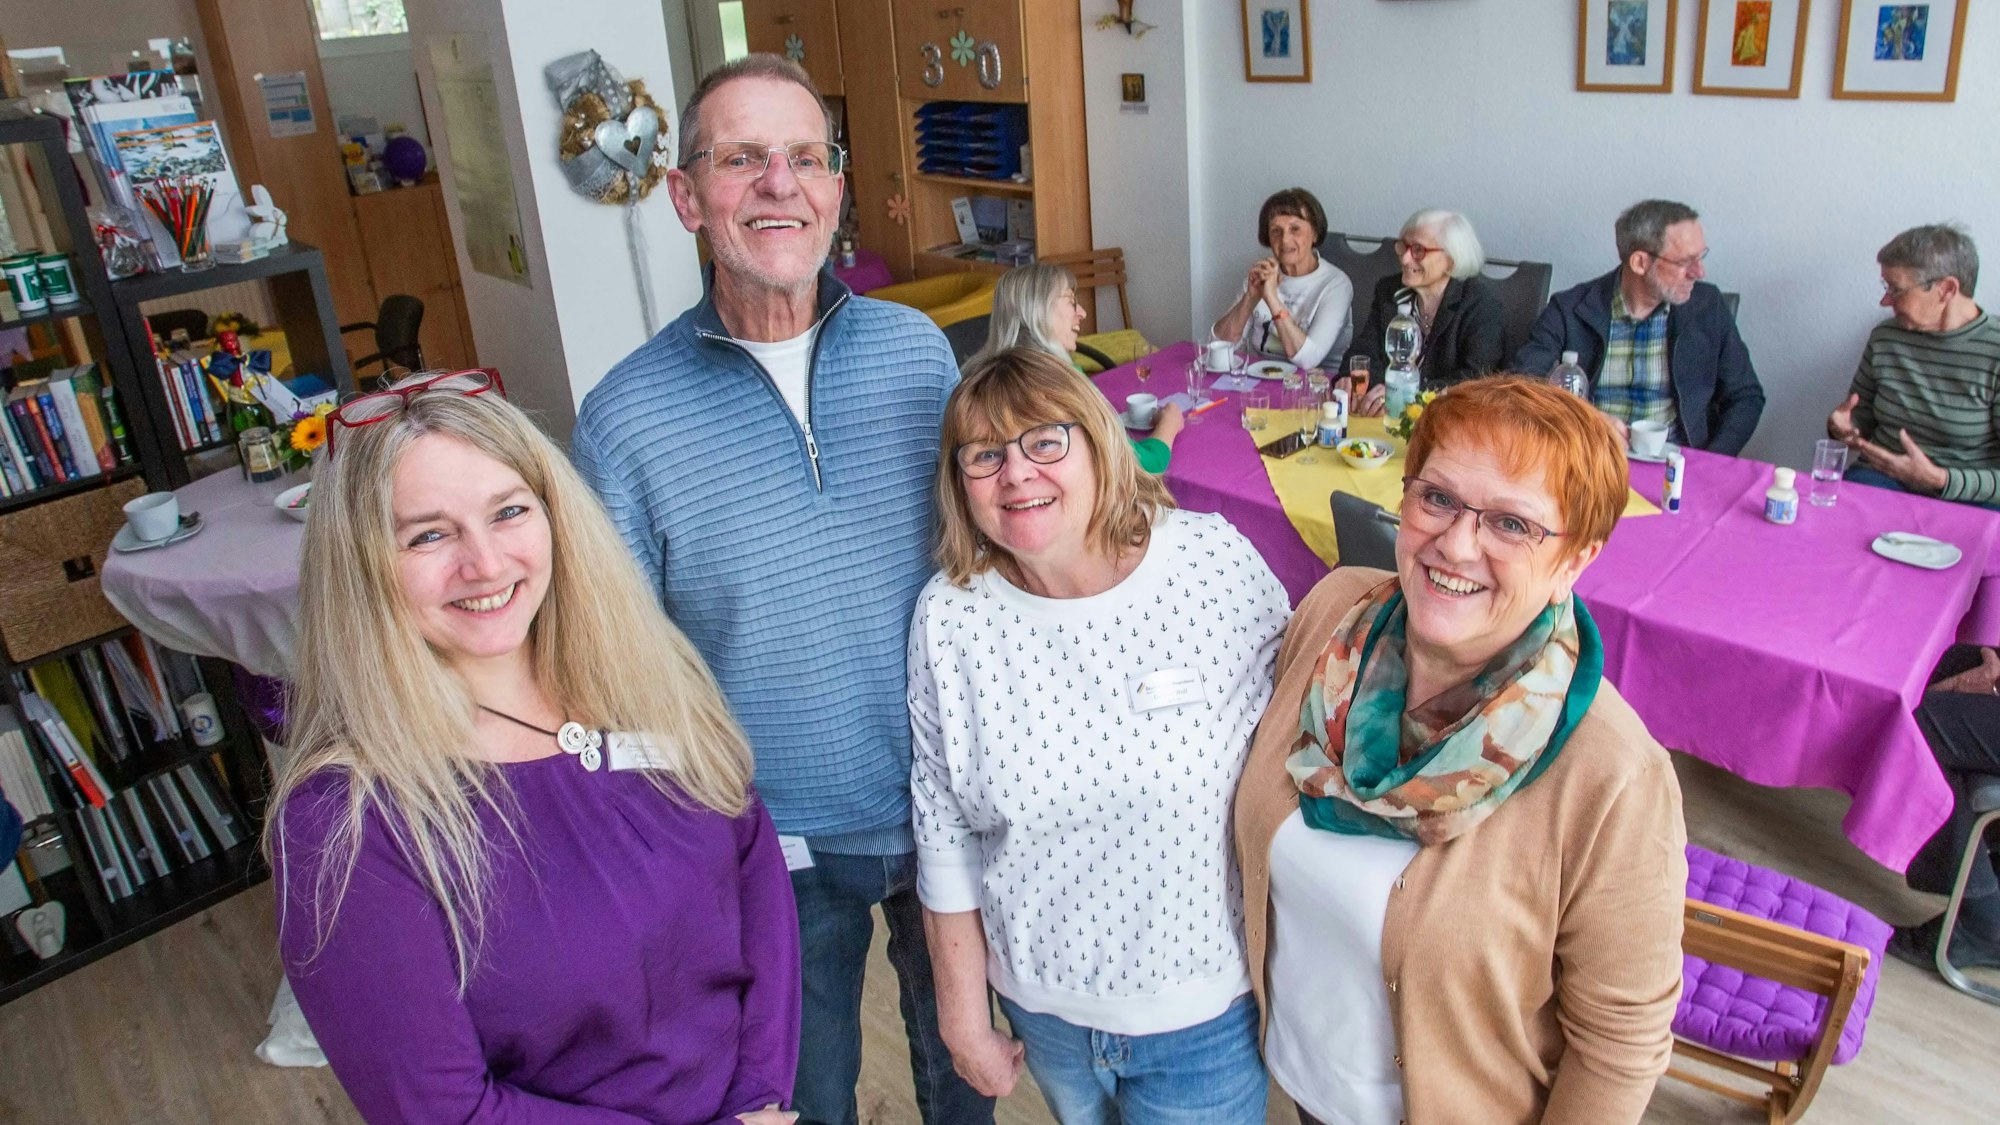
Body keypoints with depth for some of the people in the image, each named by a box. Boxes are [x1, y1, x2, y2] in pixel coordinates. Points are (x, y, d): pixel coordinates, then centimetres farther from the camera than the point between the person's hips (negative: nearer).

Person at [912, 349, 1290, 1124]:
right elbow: (945, 837, -3)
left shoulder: (1220, 563, -17)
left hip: (1206, 1005, -2)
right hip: (1042, 1005, 2)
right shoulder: (950, 616, -11)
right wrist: (961, 1013, 4)